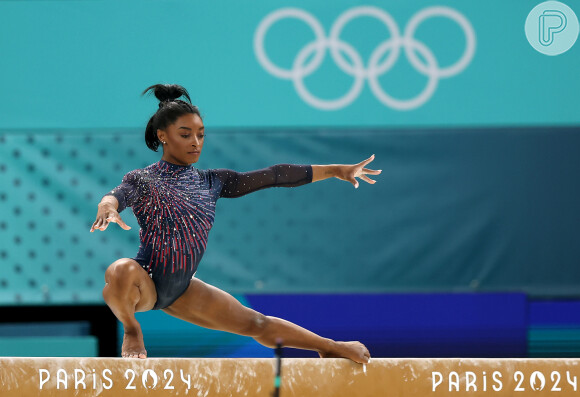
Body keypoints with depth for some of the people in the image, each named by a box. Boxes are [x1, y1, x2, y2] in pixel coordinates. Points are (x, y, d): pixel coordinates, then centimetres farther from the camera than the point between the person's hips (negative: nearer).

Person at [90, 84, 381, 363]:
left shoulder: (210, 182, 7)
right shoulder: (141, 180, -8)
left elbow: (272, 176, 8)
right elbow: (117, 194, -31)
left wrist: (335, 170, 8)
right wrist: (107, 207, -57)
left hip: (180, 290, 5)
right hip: (145, 282, -5)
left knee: (254, 323, 15)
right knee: (120, 272, -40)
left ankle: (330, 348, 33)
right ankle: (132, 332, -10)